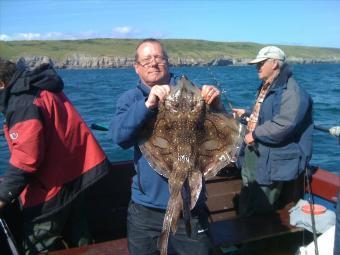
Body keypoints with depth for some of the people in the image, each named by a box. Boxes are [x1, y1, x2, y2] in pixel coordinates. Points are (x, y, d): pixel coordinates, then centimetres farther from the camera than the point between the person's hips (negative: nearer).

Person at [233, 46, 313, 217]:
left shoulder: (291, 92, -21)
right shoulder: (266, 88, 13)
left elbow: (282, 127, -31)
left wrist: (255, 134, -22)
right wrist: (246, 115, 15)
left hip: (272, 161, -10)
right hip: (253, 153, 10)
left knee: (261, 208, 4)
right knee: (246, 201, 23)